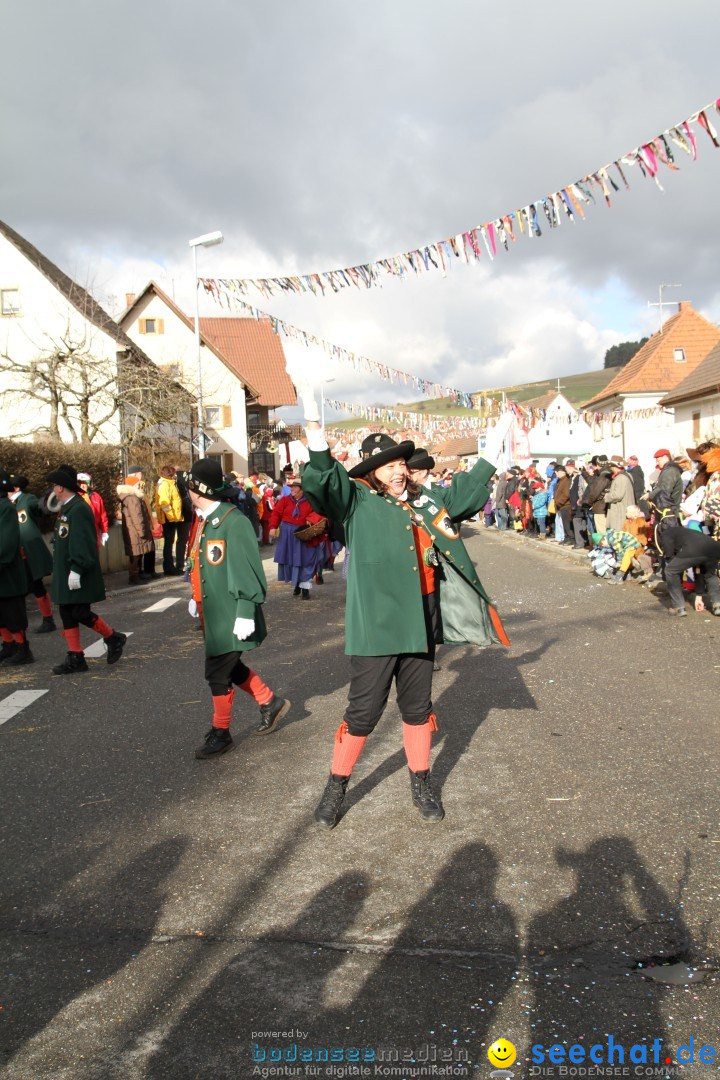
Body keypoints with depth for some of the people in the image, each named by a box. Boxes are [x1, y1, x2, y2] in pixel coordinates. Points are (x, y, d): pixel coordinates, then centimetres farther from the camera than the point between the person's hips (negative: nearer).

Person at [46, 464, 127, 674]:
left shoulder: (79, 509, -17)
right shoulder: (66, 508, 13)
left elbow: (83, 543, -23)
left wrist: (77, 569, -26)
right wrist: (62, 573, 20)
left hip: (79, 576, -10)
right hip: (65, 574, 10)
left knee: (80, 613, -7)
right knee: (67, 614, 9)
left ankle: (114, 638, 13)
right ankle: (75, 658, 15)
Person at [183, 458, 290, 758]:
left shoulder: (233, 521, -20)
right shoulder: (202, 520, 7)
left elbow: (246, 569, -21)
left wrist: (245, 612, -21)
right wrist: (197, 598, 21)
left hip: (230, 616, -9)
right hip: (212, 613, 9)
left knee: (219, 673, 1)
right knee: (228, 666, 19)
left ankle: (220, 733, 19)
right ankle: (270, 702, 36)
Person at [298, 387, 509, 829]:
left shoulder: (424, 498, 12)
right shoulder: (357, 500, -4)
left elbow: (463, 493, 29)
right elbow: (322, 481, -21)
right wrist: (315, 428, -34)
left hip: (420, 623, 6)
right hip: (376, 625, -5)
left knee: (418, 706, 17)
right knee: (363, 710, 2)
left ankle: (421, 783, 34)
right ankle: (337, 786, 21)